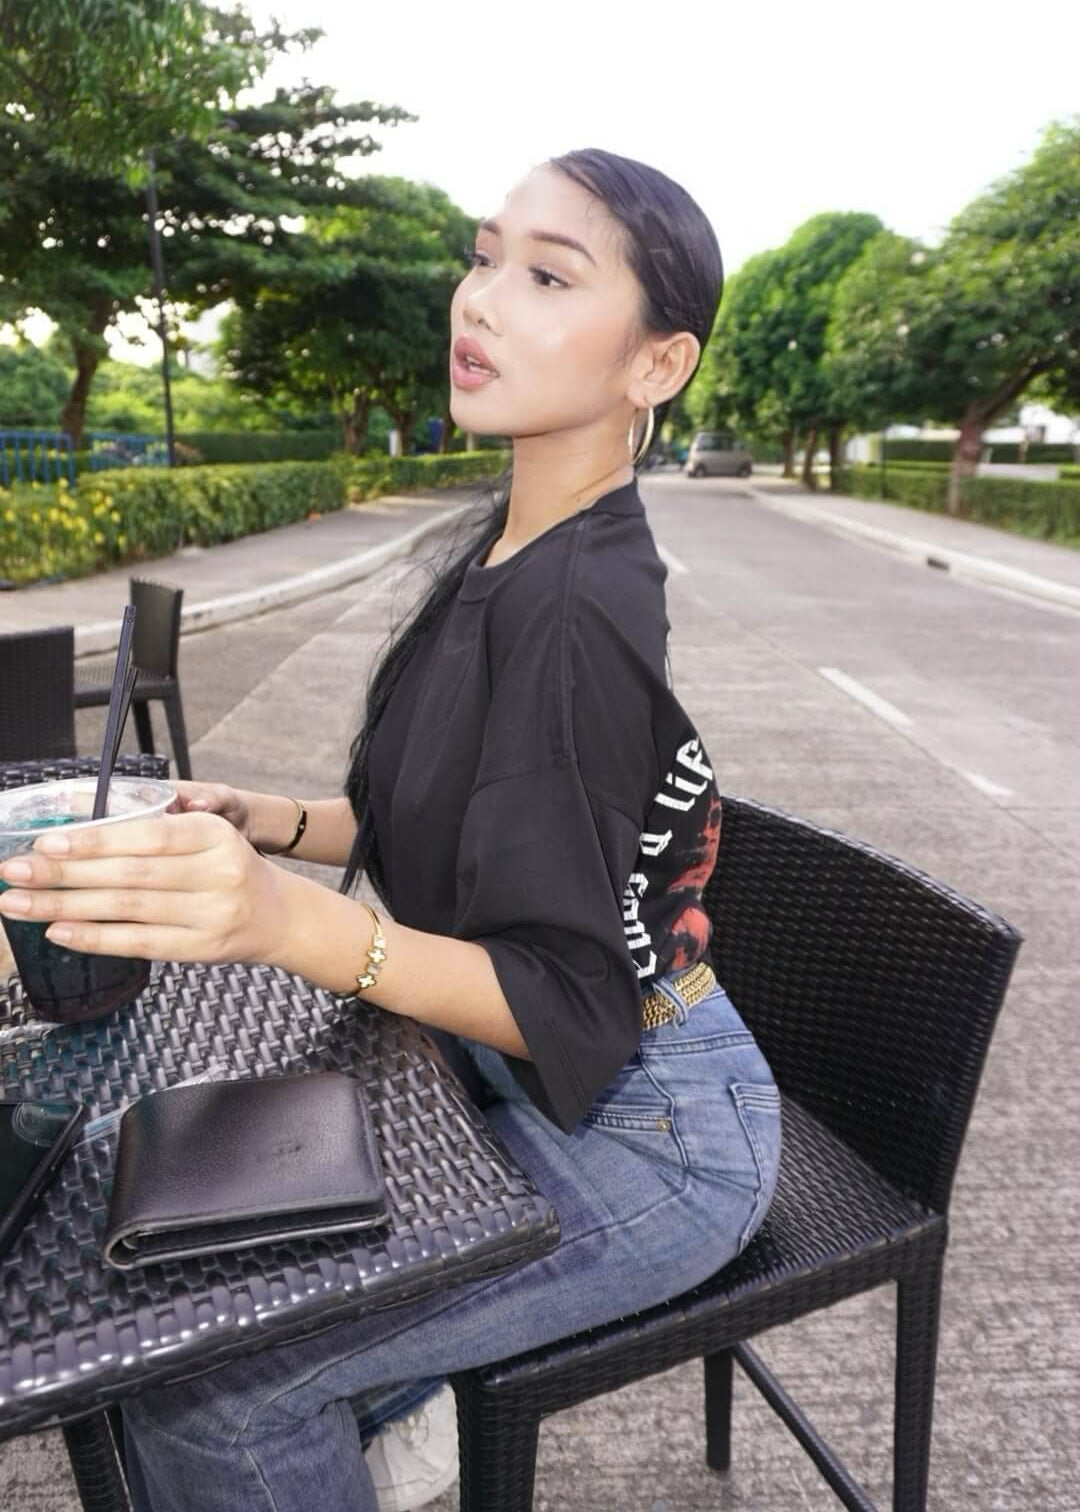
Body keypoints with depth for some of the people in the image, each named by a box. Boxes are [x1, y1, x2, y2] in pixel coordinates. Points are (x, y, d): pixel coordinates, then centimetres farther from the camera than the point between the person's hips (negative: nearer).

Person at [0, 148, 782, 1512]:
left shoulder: (576, 615, -28)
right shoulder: (505, 551, 1)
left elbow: (565, 1013, -26)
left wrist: (292, 923, -40)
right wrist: (273, 826, 1)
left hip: (641, 1137, -8)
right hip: (531, 1087, 9)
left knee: (200, 1390, -8)